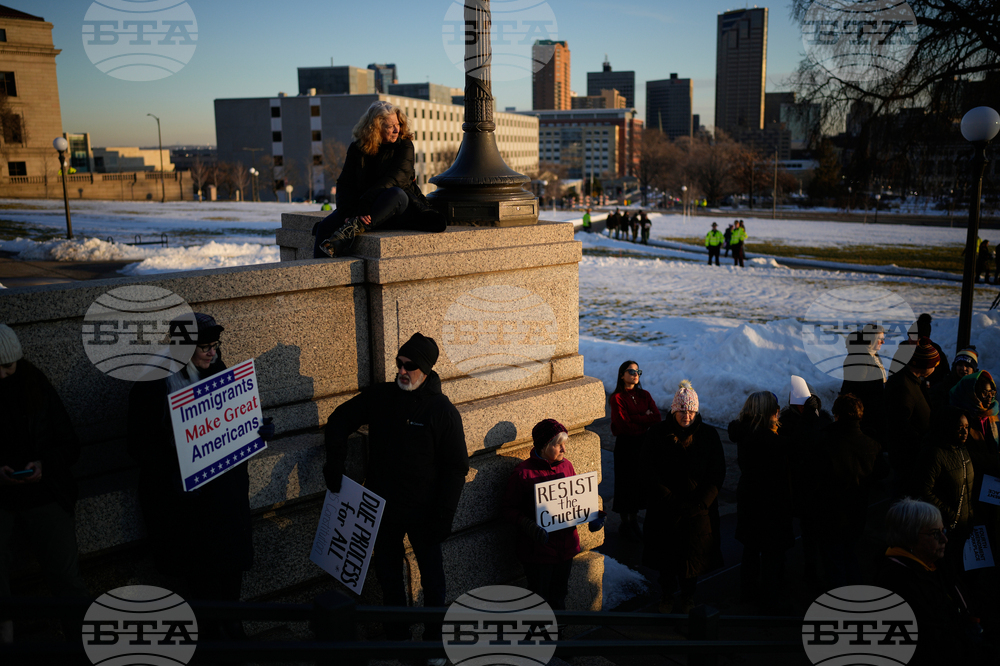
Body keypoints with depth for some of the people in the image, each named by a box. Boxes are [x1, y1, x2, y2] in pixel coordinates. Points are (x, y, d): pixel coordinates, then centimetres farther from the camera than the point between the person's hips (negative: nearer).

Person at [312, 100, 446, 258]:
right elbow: (345, 184, -2)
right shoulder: (356, 148, 5)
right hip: (362, 206, 3)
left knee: (396, 194, -38)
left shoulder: (404, 145, -2)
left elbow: (394, 179, -17)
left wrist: (366, 203, -32)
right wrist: (348, 213, -23)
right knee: (326, 226, -21)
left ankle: (353, 229, -46)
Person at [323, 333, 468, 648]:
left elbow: (457, 466, -11)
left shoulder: (442, 410, -13)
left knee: (432, 577, 10)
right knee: (388, 575, 17)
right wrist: (334, 465, 1)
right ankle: (397, 636, 36)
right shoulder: (380, 396, -4)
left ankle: (434, 637, 29)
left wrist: (442, 516, -16)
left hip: (423, 512, -3)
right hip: (382, 506, 4)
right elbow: (339, 421, 10)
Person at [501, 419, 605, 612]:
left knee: (559, 597, 19)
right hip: (538, 550, -5)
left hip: (566, 545, 5)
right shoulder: (523, 473, -15)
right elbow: (508, 509, -11)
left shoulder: (566, 466, 3)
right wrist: (529, 525, -27)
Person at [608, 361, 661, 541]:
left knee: (641, 481, 10)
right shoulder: (617, 398, -9)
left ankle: (634, 521, 25)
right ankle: (625, 524, 16)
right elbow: (624, 425, -17)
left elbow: (657, 418, -4)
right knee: (626, 482, 2)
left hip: (644, 444, 5)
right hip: (625, 445, -5)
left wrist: (635, 419, -14)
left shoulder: (644, 395, 8)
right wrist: (645, 419, -9)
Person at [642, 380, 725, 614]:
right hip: (665, 509, 0)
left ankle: (687, 595, 33)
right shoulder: (657, 435, -7)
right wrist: (671, 501, -15)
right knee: (666, 552, 11)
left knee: (692, 553, 10)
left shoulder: (708, 435, -5)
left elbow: (717, 473, -4)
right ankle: (667, 594, 33)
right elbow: (650, 472, -8)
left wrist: (701, 503, -14)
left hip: (698, 509, 0)